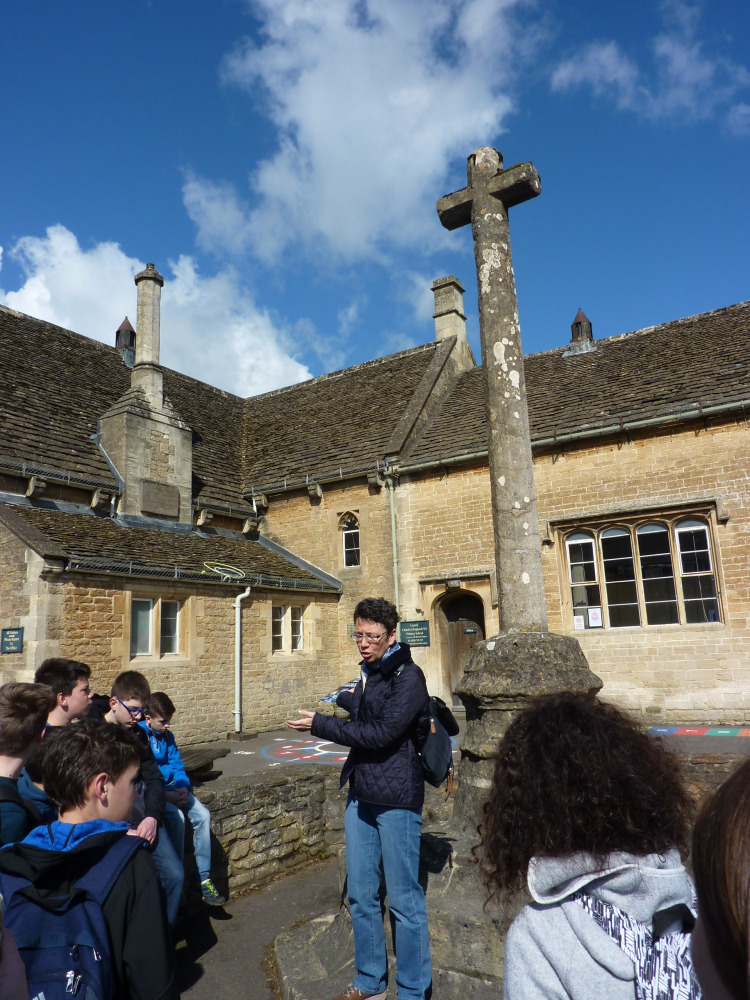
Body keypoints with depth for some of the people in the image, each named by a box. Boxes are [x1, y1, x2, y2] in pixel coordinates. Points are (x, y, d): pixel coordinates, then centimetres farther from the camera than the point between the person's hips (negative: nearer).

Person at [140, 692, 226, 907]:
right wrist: (164, 794, -21)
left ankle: (204, 880, -10)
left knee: (202, 815, -15)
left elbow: (177, 765, 11)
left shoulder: (167, 736, 10)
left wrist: (184, 787, -10)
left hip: (170, 787, 6)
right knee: (176, 816, -30)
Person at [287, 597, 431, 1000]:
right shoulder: (367, 674, 10)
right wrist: (346, 700, 8)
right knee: (361, 895, 16)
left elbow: (381, 734, -20)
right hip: (360, 794, 8)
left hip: (396, 799, -8)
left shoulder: (407, 676, -14)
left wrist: (320, 725, -16)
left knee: (403, 899, 4)